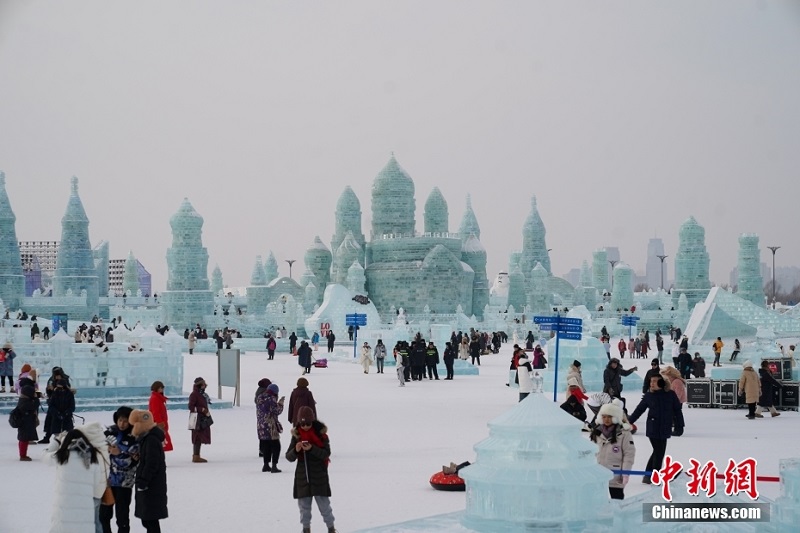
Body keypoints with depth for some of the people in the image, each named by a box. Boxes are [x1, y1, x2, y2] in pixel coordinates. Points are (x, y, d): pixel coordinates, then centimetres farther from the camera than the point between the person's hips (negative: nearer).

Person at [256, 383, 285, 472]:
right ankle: (274, 466, -7)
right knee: (276, 446, 1)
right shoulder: (271, 399, -13)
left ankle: (266, 465, 23)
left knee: (266, 446, 18)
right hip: (271, 427, -7)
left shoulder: (259, 398, 10)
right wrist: (280, 403, 0)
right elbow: (277, 411, -13)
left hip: (261, 426, 7)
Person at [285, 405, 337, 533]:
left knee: (324, 503, 0)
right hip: (302, 476, 3)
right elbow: (289, 457, 1)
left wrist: (311, 448, -26)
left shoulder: (321, 434, -6)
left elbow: (326, 453, -12)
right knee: (304, 504, 8)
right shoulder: (296, 436, 1)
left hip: (319, 475, -3)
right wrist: (296, 450, -21)